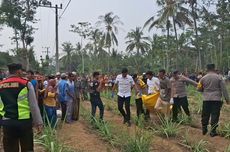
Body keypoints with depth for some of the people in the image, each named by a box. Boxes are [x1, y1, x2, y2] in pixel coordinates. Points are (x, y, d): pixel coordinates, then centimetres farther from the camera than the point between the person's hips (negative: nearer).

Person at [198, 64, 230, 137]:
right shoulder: (218, 77, -4)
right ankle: (213, 131, 5)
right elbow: (224, 89, -3)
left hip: (206, 100, 2)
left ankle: (204, 129, 22)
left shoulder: (203, 78, 1)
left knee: (205, 115, 12)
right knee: (215, 116, 3)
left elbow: (199, 89, 9)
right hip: (216, 99, -2)